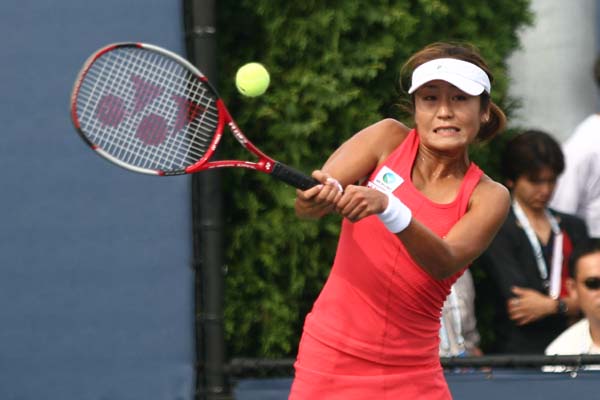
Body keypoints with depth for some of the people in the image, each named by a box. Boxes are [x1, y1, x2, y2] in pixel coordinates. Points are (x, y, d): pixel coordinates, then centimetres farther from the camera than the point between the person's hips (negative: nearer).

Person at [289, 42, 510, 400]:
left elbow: (445, 262, -20)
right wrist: (322, 195, -36)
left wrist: (386, 206, -37)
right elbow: (308, 201, -11)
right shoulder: (389, 139, 1)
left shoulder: (488, 196, -1)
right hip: (330, 358, 0)